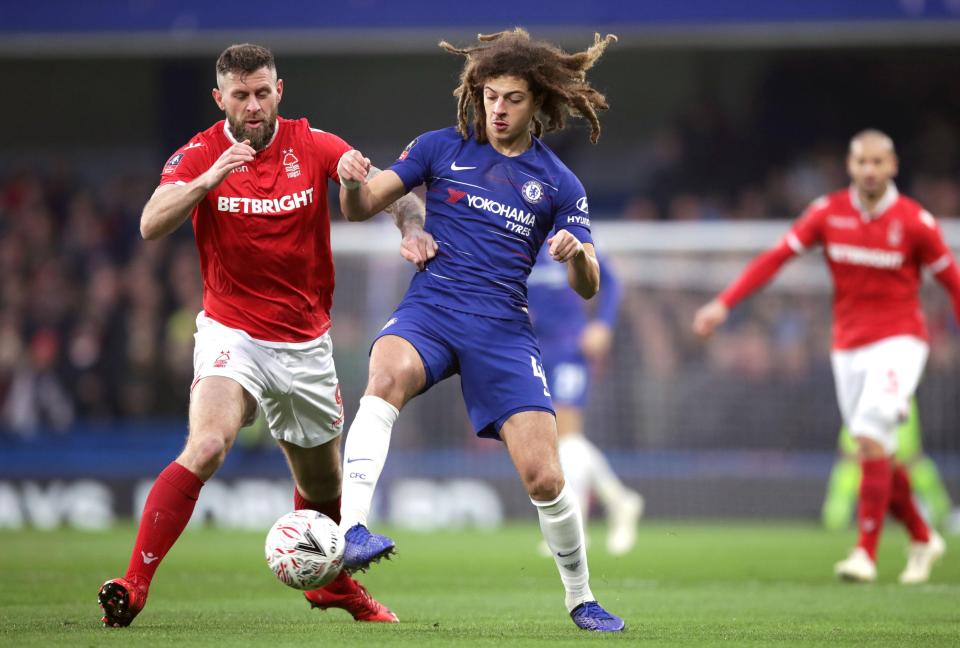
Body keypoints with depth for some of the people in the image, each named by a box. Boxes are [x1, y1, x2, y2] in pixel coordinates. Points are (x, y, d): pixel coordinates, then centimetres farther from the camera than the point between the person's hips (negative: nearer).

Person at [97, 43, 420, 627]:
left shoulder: (311, 146, -3)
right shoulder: (199, 155, -8)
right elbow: (152, 226, -22)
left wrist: (415, 225, -32)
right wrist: (208, 180, -38)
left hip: (306, 344, 3)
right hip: (233, 333, -3)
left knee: (323, 483, 15)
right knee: (208, 444, -29)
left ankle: (333, 583, 45)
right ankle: (134, 585, -29)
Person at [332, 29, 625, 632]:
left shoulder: (559, 184, 7)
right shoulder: (443, 147, 7)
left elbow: (588, 287, 5)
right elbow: (362, 208, 6)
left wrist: (577, 256, -19)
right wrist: (352, 181, -18)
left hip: (504, 326, 1)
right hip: (431, 308, -1)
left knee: (544, 477, -8)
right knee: (389, 372, -37)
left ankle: (581, 599, 17)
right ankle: (351, 530, -48)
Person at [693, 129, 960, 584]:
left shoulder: (914, 222, -7)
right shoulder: (829, 213, 0)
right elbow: (776, 257, -3)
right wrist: (725, 303, -11)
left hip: (898, 341, -4)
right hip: (847, 346, 4)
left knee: (870, 437, -21)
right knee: (877, 458, 7)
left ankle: (866, 552, -17)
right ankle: (922, 539, 27)